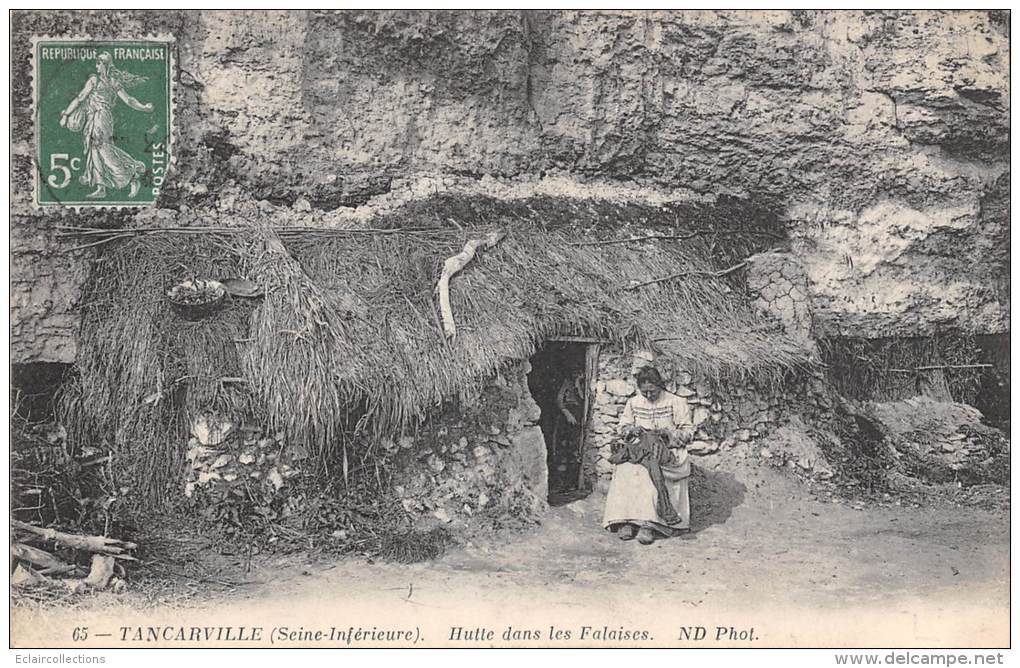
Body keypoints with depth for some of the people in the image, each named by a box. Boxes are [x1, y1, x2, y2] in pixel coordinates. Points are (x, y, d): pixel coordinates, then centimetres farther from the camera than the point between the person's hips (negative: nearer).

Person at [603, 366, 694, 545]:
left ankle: (648, 524, -41)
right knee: (625, 469, -32)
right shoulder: (633, 403, 15)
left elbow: (688, 431, 4)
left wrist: (669, 433, -14)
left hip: (668, 450, -3)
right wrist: (632, 430, -4)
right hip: (639, 447, 3)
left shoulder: (676, 403, 5)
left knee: (650, 469, -37)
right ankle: (626, 521, -36)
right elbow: (622, 428, 19)